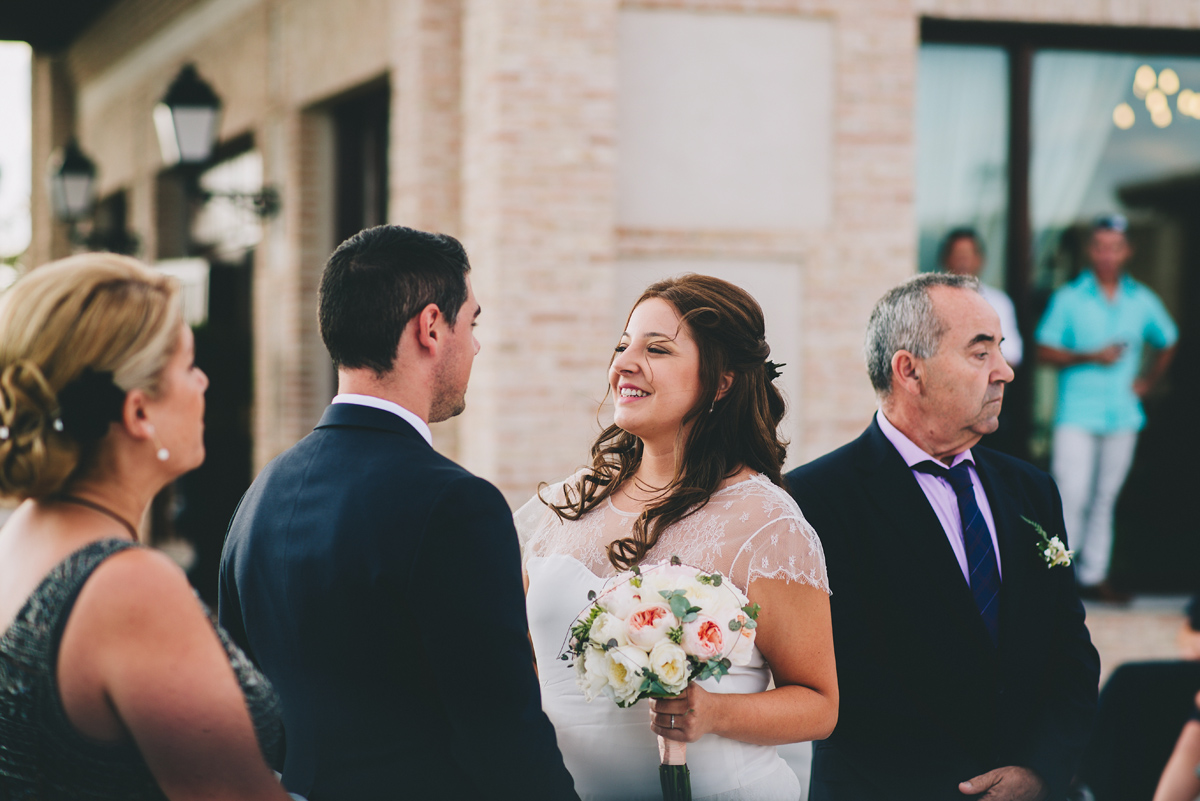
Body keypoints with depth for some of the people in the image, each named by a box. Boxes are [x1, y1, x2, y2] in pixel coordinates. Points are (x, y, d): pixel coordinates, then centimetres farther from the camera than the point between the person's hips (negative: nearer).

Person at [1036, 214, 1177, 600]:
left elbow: (1167, 344, 23)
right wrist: (1089, 357, -14)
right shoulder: (1068, 298, -1)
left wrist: (1147, 381, 10)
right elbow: (1044, 351, -2)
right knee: (1072, 494, -12)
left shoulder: (1142, 300, 9)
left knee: (1105, 497, 7)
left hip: (1122, 415, 3)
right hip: (1077, 413, -3)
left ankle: (1094, 576, 12)